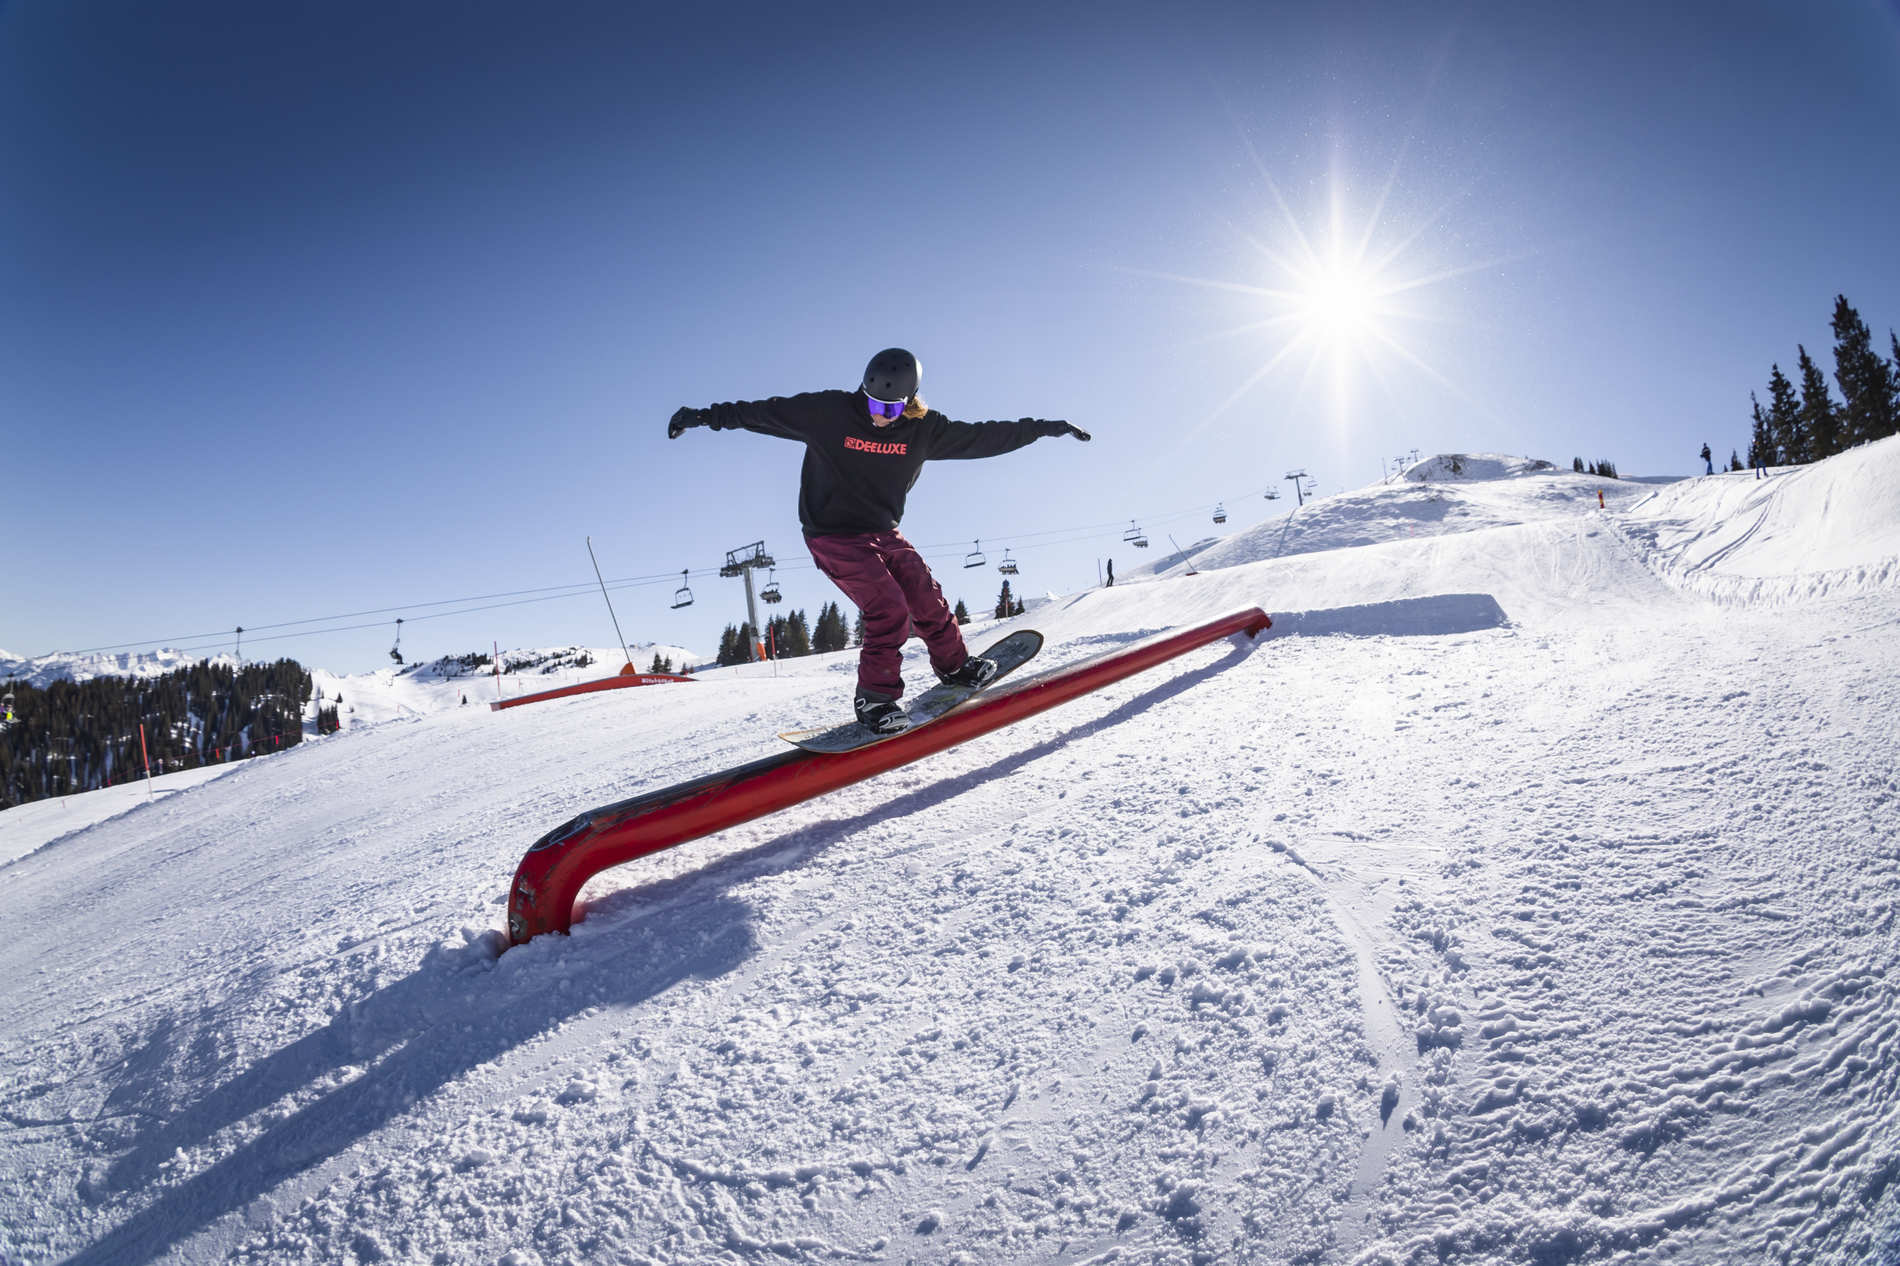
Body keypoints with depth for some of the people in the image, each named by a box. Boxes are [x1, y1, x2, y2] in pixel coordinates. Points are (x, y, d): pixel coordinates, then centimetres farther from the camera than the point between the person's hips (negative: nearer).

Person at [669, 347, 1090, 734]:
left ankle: (955, 666, 28)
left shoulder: (923, 428, -2)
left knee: (928, 599, 4)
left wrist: (1047, 428, 4)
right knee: (889, 609, -17)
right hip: (835, 537, -5)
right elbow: (765, 412, -6)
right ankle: (874, 697, -3)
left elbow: (982, 436, 3)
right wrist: (704, 416, -9)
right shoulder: (829, 412, -12)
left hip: (885, 533, 5)